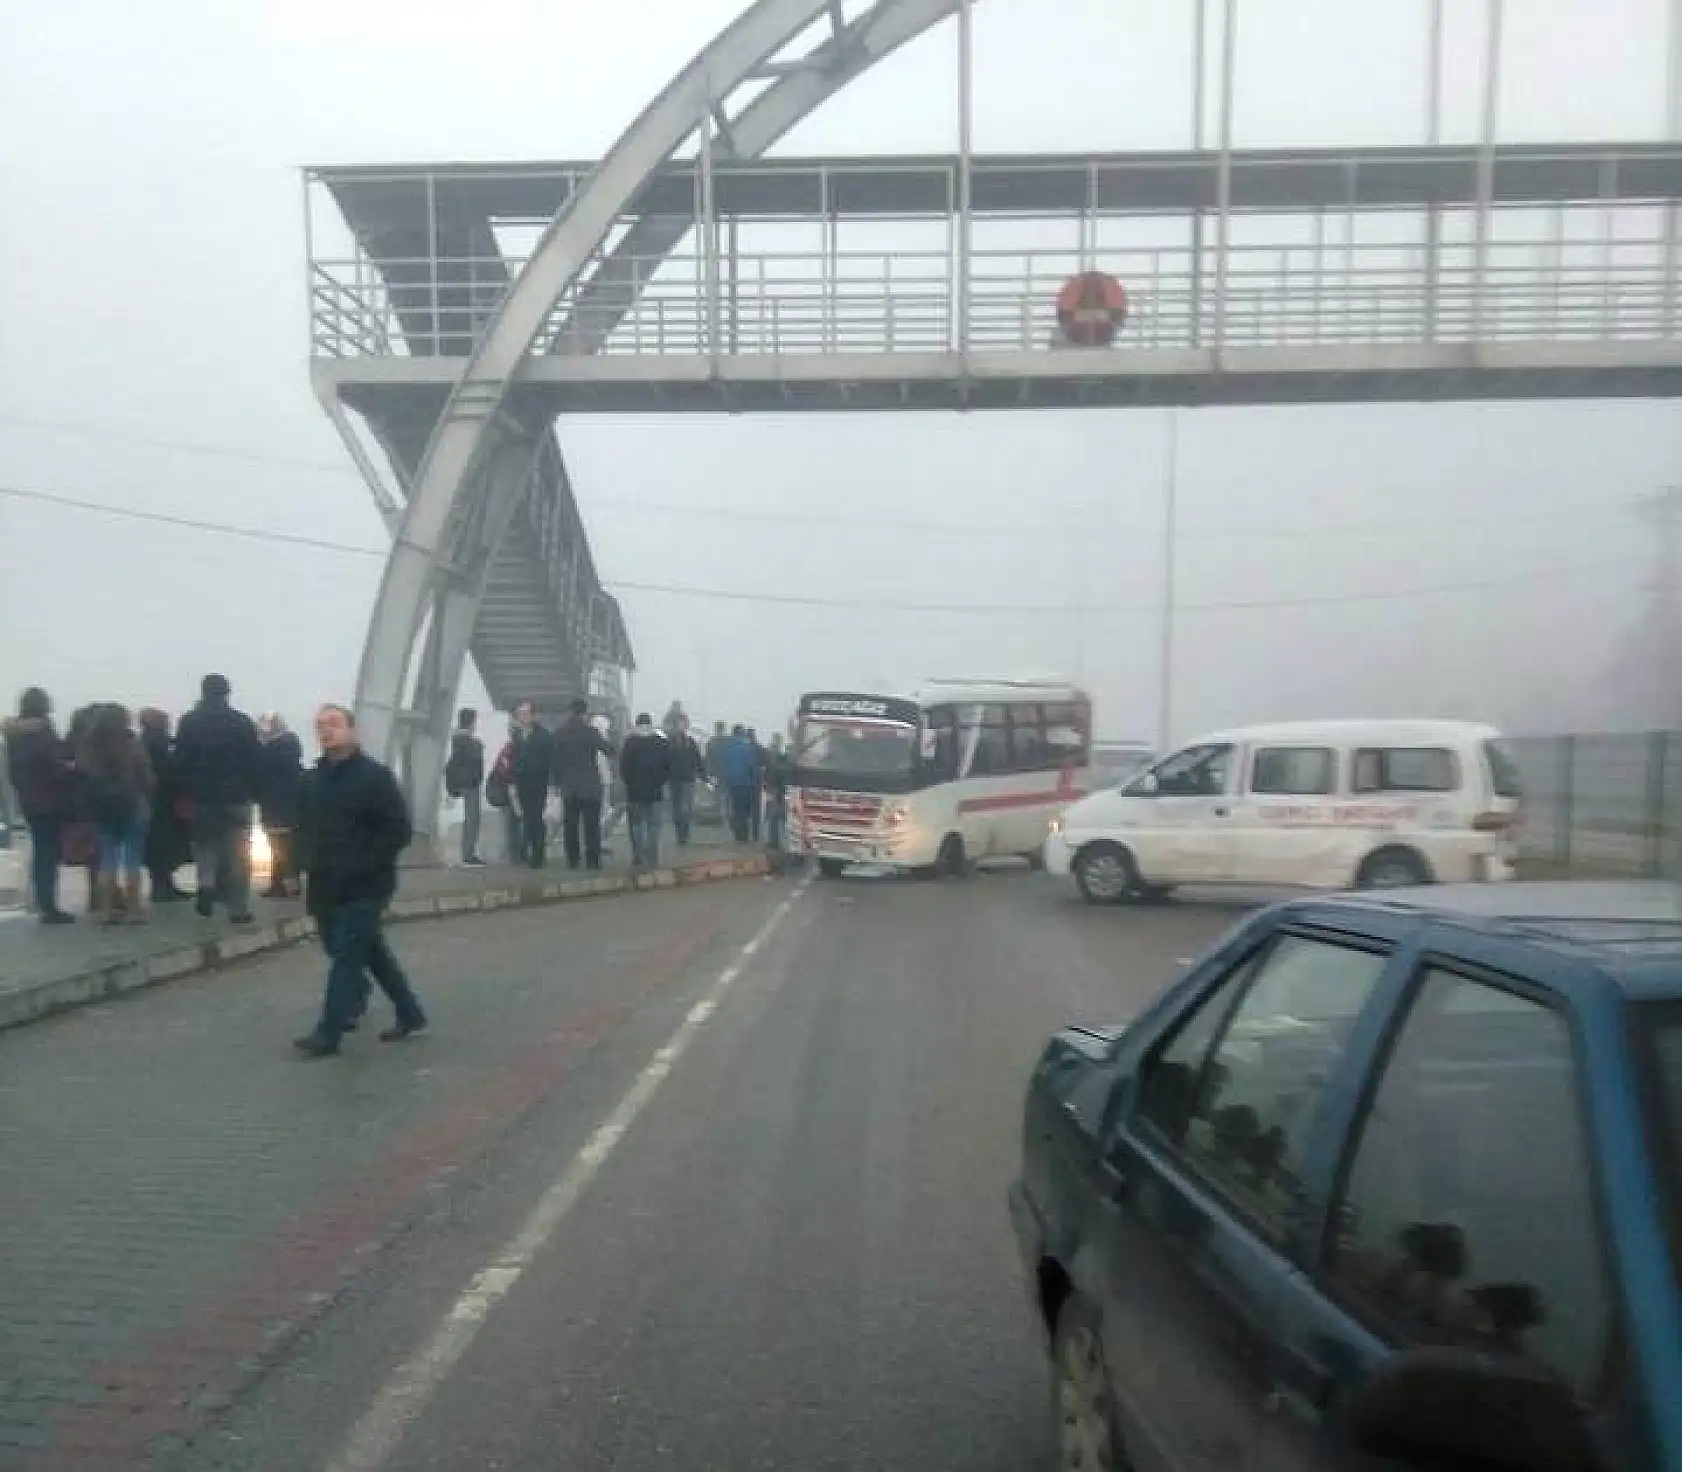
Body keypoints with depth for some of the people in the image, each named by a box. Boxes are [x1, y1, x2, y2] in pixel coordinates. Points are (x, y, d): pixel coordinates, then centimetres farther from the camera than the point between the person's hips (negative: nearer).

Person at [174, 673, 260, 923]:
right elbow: (255, 762, -3)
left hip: (201, 796, 1)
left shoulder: (189, 722, 1)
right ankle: (239, 909, 1)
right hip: (237, 797, 0)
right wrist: (254, 793, 3)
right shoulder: (243, 722, -1)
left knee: (205, 843, 19)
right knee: (237, 855, 3)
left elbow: (180, 762, -2)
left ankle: (207, 883, -6)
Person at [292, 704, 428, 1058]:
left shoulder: (375, 776, -11)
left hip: (365, 887, -8)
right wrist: (307, 863, 6)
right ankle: (410, 1014, 28)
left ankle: (328, 1032, 2)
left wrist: (361, 866, -20)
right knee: (371, 952, 15)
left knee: (346, 956, -6)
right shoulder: (314, 778, 10)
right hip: (326, 887, 8)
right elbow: (305, 827, 22)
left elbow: (399, 831, -15)